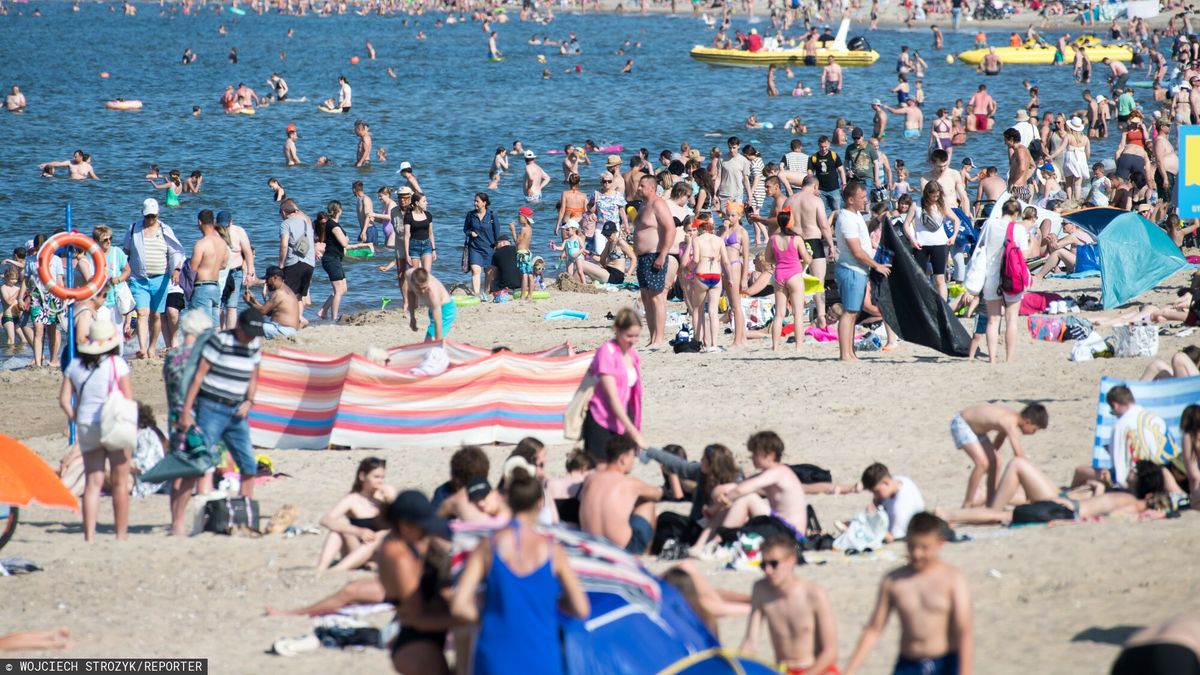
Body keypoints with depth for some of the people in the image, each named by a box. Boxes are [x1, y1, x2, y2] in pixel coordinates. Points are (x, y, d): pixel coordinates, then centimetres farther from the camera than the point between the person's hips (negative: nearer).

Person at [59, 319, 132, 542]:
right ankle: (121, 533, 8)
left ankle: (89, 533, 0)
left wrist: (77, 420, 11)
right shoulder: (117, 364, -7)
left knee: (92, 481, 6)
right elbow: (128, 398, -9)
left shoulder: (75, 365, 5)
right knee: (120, 482, 5)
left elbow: (64, 399, 3)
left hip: (86, 426, 4)